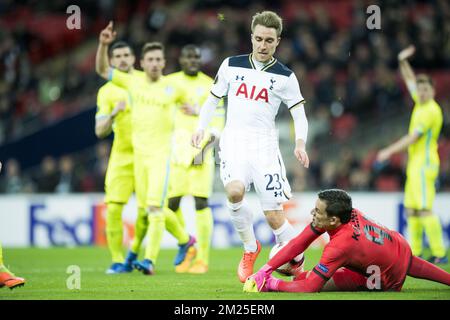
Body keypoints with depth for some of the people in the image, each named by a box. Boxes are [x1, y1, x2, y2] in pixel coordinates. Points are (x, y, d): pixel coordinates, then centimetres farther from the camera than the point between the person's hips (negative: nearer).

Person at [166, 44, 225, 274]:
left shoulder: (210, 86, 4)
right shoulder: (168, 83, 9)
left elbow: (217, 123, 1)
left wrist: (205, 148, -13)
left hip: (200, 150, -2)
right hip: (174, 151, 2)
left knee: (201, 203, -9)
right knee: (170, 204, -1)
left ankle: (203, 259, -3)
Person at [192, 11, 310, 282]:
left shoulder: (285, 76, 3)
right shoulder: (231, 65, 8)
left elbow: (300, 116, 3)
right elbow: (213, 99, 19)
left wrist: (300, 143, -16)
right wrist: (201, 128, 4)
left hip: (265, 147, -1)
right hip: (234, 141, 1)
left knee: (275, 216, -8)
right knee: (234, 191, -28)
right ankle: (251, 248, -6)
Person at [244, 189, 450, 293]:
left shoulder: (340, 246, -39)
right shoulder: (348, 212, -18)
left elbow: (308, 288, -37)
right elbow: (299, 243, -14)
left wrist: (272, 284, -27)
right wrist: (264, 270, -18)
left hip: (390, 282, -7)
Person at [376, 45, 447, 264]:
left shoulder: (431, 110, -14)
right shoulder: (421, 104, 11)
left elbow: (413, 137, -16)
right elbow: (410, 80, 26)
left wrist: (389, 151, -14)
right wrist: (403, 61, 15)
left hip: (424, 164, -9)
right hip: (415, 164, 9)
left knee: (425, 209, -14)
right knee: (411, 209, 9)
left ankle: (439, 254, -15)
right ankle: (415, 252, 11)